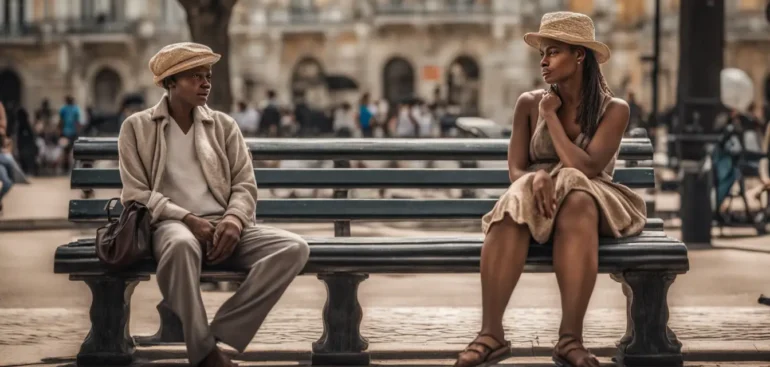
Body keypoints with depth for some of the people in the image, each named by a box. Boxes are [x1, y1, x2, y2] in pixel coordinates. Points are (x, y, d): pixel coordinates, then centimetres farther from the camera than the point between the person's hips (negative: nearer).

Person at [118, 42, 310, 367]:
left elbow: (245, 185, 11)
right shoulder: (136, 127, 7)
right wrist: (188, 219, -15)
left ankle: (220, 337, -27)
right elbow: (135, 195, -1)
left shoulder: (224, 125, 17)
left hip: (224, 225, 4)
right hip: (172, 224, -4)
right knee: (181, 244, -43)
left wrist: (234, 219, -13)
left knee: (295, 248, -24)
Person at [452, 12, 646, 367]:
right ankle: (491, 332, -42)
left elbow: (586, 168, -15)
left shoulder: (613, 109, -3)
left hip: (589, 199, -2)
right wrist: (537, 178, -25)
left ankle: (571, 338, -43)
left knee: (575, 200, -39)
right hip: (539, 200, 2)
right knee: (514, 205, -35)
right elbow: (515, 170, -1)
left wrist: (550, 117, -10)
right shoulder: (529, 104, 6)